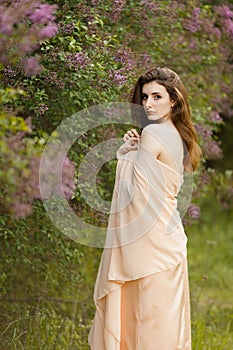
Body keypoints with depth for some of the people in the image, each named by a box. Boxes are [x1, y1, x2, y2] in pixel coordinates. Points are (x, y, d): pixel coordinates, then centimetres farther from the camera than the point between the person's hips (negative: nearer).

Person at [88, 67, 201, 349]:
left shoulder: (153, 133, -15)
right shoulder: (176, 136, 12)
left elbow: (131, 190, -13)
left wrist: (125, 151, 0)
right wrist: (129, 150, 2)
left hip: (153, 240, -9)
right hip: (166, 235, 9)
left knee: (152, 318, -3)